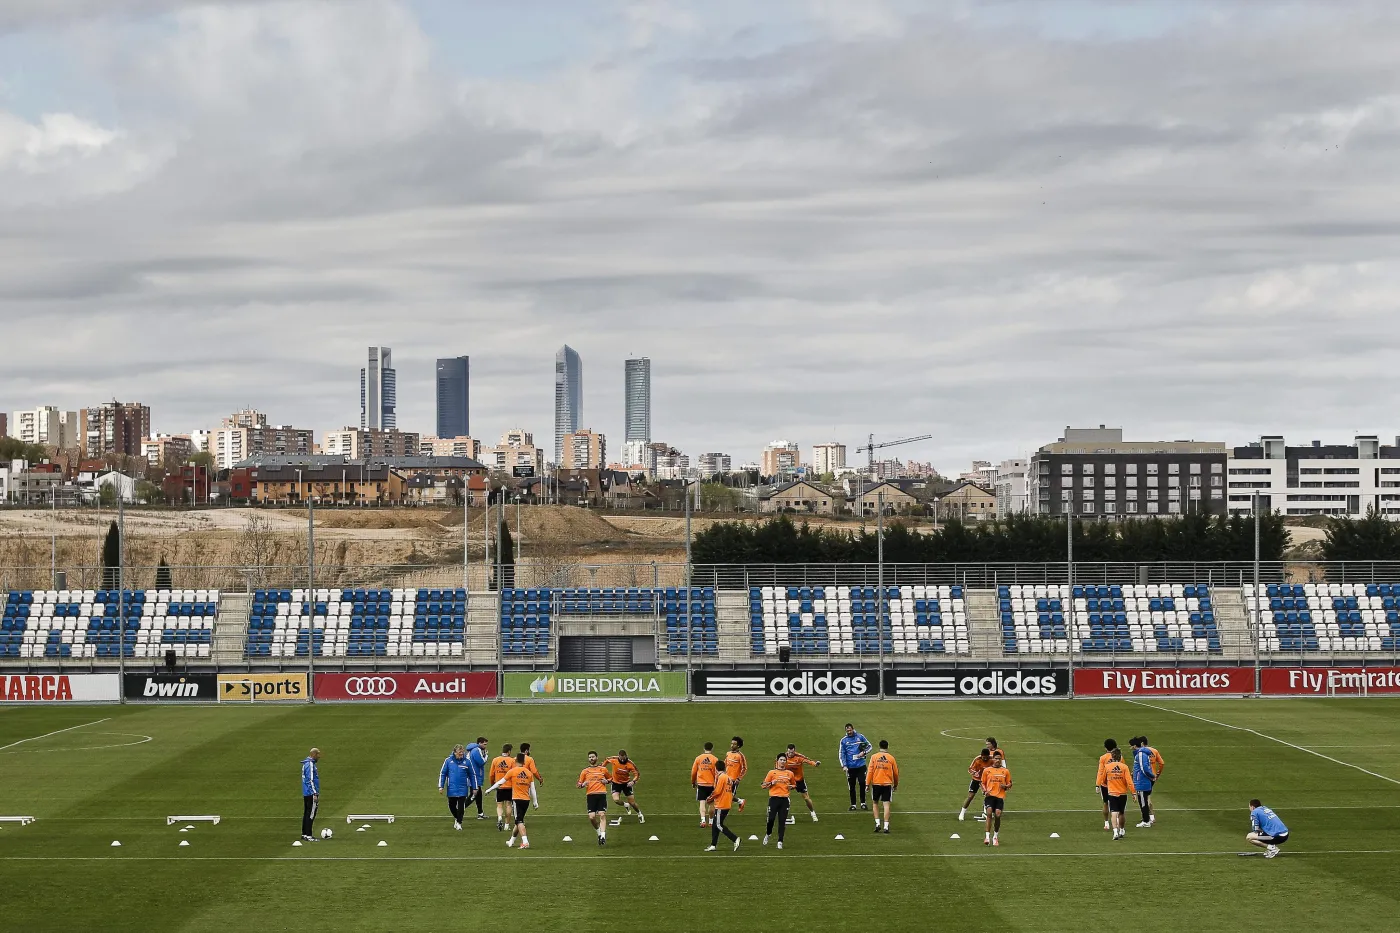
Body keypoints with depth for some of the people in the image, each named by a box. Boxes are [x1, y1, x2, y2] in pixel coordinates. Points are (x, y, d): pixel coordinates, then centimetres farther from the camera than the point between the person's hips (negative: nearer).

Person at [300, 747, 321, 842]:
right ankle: (308, 835, -9)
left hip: (306, 794, 10)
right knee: (311, 814, -8)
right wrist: (315, 794, -20)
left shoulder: (306, 763, 14)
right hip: (311, 794, -10)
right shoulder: (310, 764, -16)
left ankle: (304, 834, 19)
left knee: (307, 813, 14)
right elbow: (310, 780, -20)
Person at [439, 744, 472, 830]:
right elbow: (442, 774, 4)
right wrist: (441, 786, -1)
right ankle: (456, 818, 37)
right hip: (451, 789, 1)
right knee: (452, 806, 10)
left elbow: (472, 775, 7)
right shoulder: (448, 761, -3)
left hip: (462, 789, -1)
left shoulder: (466, 761, -2)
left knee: (461, 807, -4)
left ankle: (459, 822, 12)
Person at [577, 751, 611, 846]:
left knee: (602, 815, -13)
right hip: (591, 795, 1)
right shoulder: (585, 771, 15)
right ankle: (599, 832, 16)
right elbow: (579, 784, 17)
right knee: (591, 817, -9)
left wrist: (606, 781, 5)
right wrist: (583, 784, -6)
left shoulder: (603, 769, 15)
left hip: (601, 794, -1)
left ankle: (603, 836, -16)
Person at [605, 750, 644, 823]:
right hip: (616, 783, 1)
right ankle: (626, 805, 15)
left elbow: (637, 774, -14)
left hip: (626, 783, -1)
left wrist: (633, 781, -32)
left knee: (632, 802, 0)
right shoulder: (613, 759, -18)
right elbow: (607, 761, 6)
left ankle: (640, 814, 30)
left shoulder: (630, 764, -21)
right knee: (616, 800, -21)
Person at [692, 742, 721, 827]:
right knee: (711, 803, 14)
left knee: (702, 803, -4)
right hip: (711, 784, 0)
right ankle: (711, 821, 23)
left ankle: (703, 820, -21)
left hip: (701, 784, 0)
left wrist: (693, 782, 20)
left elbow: (693, 772, 6)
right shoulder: (715, 759, -5)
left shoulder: (698, 758, 0)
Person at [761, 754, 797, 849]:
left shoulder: (789, 773, 12)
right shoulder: (772, 773, 5)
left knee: (782, 821, -2)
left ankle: (780, 841, 2)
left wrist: (791, 787, 6)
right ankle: (768, 834, 22)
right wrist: (772, 783, -12)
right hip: (774, 798, -2)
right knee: (771, 819, -7)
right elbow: (763, 786, 6)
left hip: (785, 799, 2)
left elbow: (794, 784, 29)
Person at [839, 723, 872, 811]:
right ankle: (853, 804, 13)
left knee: (862, 784, -3)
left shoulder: (860, 737, 4)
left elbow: (869, 746, 13)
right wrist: (844, 766, -7)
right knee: (851, 786, 4)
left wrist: (864, 752, -7)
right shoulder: (843, 740, 3)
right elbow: (841, 753, 3)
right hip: (850, 767, 0)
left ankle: (863, 803, 10)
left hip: (861, 765, 0)